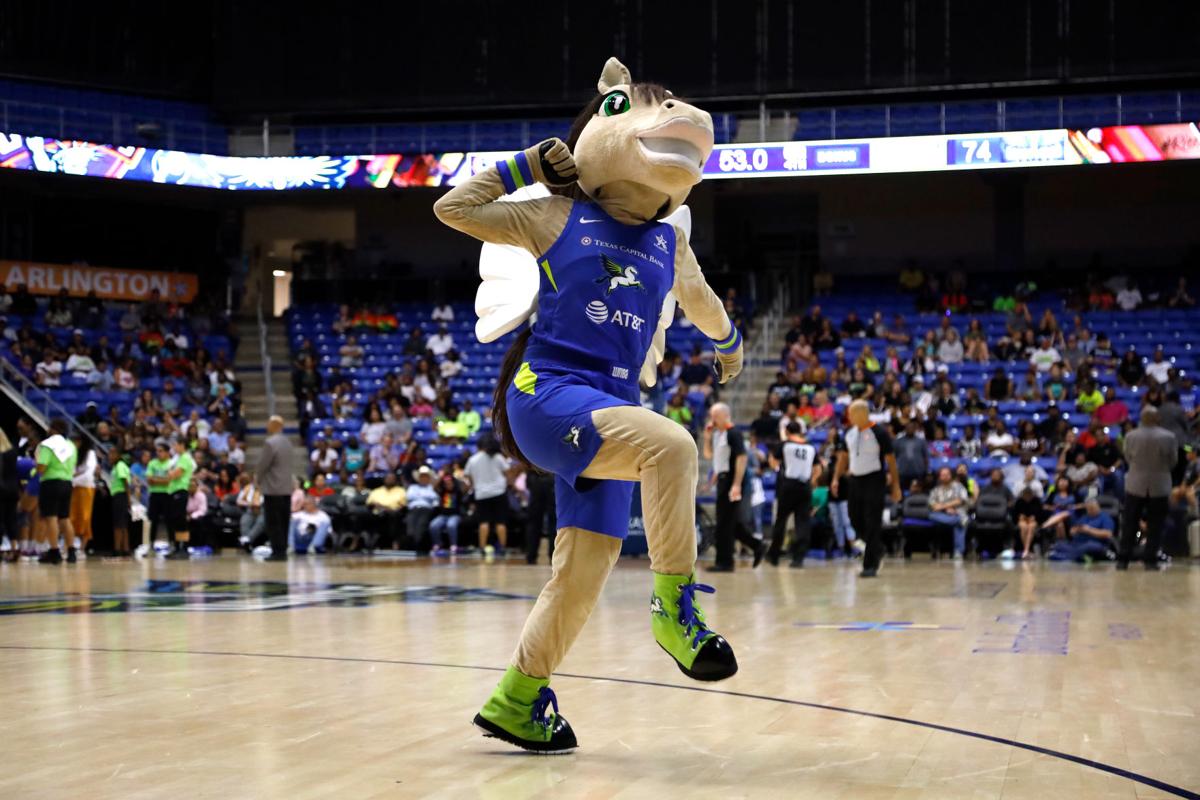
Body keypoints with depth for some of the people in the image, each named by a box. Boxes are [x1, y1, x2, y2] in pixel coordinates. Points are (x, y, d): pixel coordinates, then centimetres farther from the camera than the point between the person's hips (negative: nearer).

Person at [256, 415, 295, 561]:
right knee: (283, 522, 11)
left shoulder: (269, 442, -15)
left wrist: (259, 479, 6)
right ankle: (283, 550, 13)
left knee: (273, 523, -3)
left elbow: (263, 464, -14)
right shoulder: (287, 442, 10)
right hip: (287, 488, 8)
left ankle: (278, 552, -4)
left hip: (273, 489, -8)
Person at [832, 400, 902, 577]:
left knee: (873, 524, -6)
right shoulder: (850, 433, 7)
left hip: (874, 481, -6)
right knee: (855, 520, 9)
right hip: (855, 480, 6)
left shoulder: (879, 433, -11)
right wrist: (836, 479, 8)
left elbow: (891, 460, -9)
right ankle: (877, 549, 32)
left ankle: (870, 566, -3)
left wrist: (895, 485, -11)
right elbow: (843, 456, 16)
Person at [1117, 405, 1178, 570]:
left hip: (1136, 485, 1)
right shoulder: (1168, 437, -10)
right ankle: (1150, 559, 5)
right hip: (1160, 486, -1)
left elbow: (1128, 459, 2)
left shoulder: (1131, 436, -9)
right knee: (1155, 526, 7)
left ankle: (1123, 559, 8)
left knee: (1130, 524, 9)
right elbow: (1173, 461, -1)